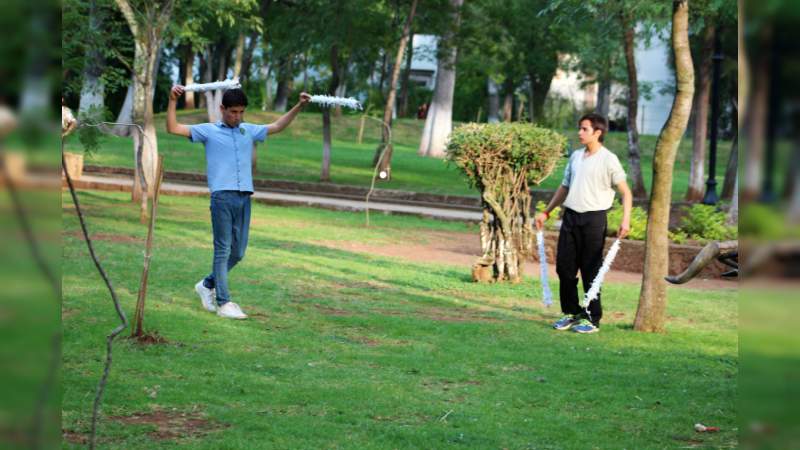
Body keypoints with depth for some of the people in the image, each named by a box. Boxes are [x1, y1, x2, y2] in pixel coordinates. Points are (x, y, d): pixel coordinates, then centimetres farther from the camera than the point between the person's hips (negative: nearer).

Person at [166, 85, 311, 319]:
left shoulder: (249, 130, 19)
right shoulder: (209, 131, 6)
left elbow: (277, 126, 27)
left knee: (238, 252, 7)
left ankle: (207, 285, 27)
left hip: (244, 198, 5)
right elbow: (173, 128, 1)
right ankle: (223, 302, -2)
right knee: (223, 250, -5)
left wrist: (299, 106, 21)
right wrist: (173, 101, -10)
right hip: (222, 196, -5)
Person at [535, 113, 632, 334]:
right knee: (564, 266, 6)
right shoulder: (575, 156, 13)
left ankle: (593, 319, 6)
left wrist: (625, 220, -22)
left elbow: (626, 192, -9)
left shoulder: (608, 159, -7)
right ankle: (571, 312, 19)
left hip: (593, 218, -6)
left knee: (590, 270, -2)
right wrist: (546, 212, 22)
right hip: (570, 216, 6)